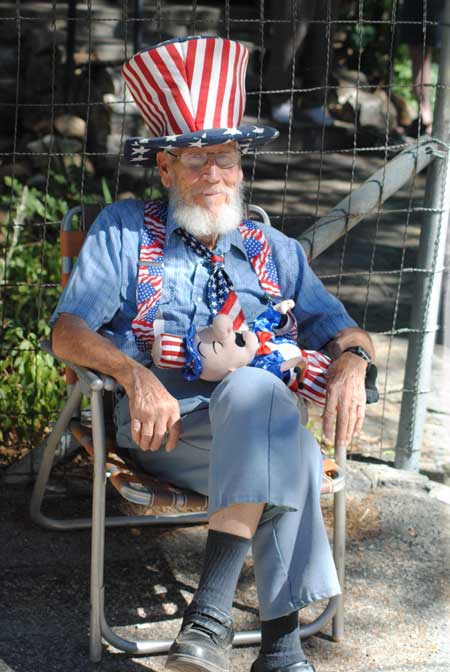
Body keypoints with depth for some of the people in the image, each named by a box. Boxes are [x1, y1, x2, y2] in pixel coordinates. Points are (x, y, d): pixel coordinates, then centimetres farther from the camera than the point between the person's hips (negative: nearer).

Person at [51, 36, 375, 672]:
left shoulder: (274, 250, 21)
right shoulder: (124, 230, 12)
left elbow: (340, 327, 19)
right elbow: (69, 330, 2)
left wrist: (351, 361, -8)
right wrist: (136, 374, -19)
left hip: (249, 426, 3)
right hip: (160, 427, -3)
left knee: (256, 387, -36)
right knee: (290, 450, -34)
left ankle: (212, 608, -37)